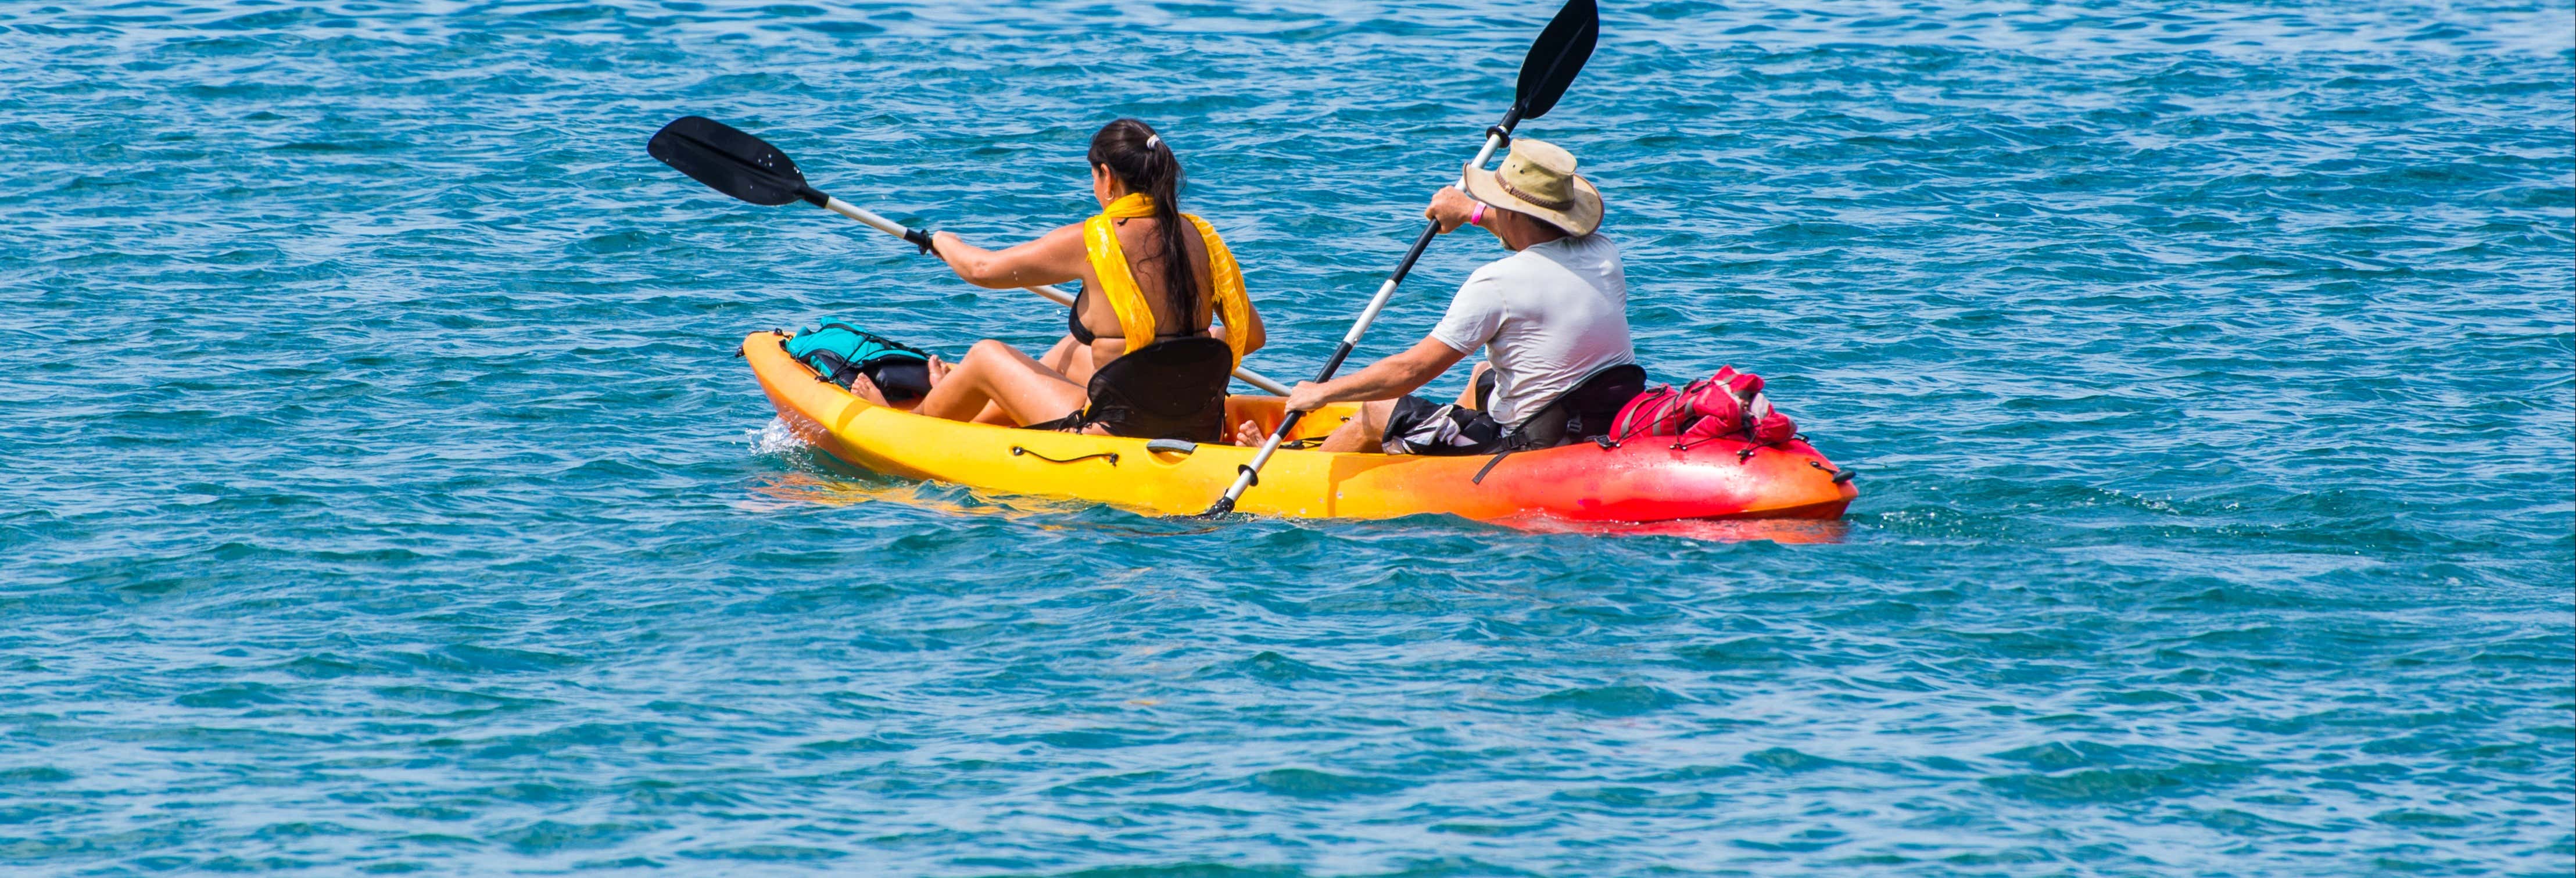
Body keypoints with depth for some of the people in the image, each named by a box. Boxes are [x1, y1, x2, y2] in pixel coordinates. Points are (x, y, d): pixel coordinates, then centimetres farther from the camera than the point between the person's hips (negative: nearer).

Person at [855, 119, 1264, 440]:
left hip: (1121, 435, -6)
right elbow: (1252, 335, 6)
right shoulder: (1198, 236, 0)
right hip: (1199, 431, 6)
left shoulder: (1092, 241, -15)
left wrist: (945, 244, 20)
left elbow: (984, 269, -3)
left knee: (987, 356, 17)